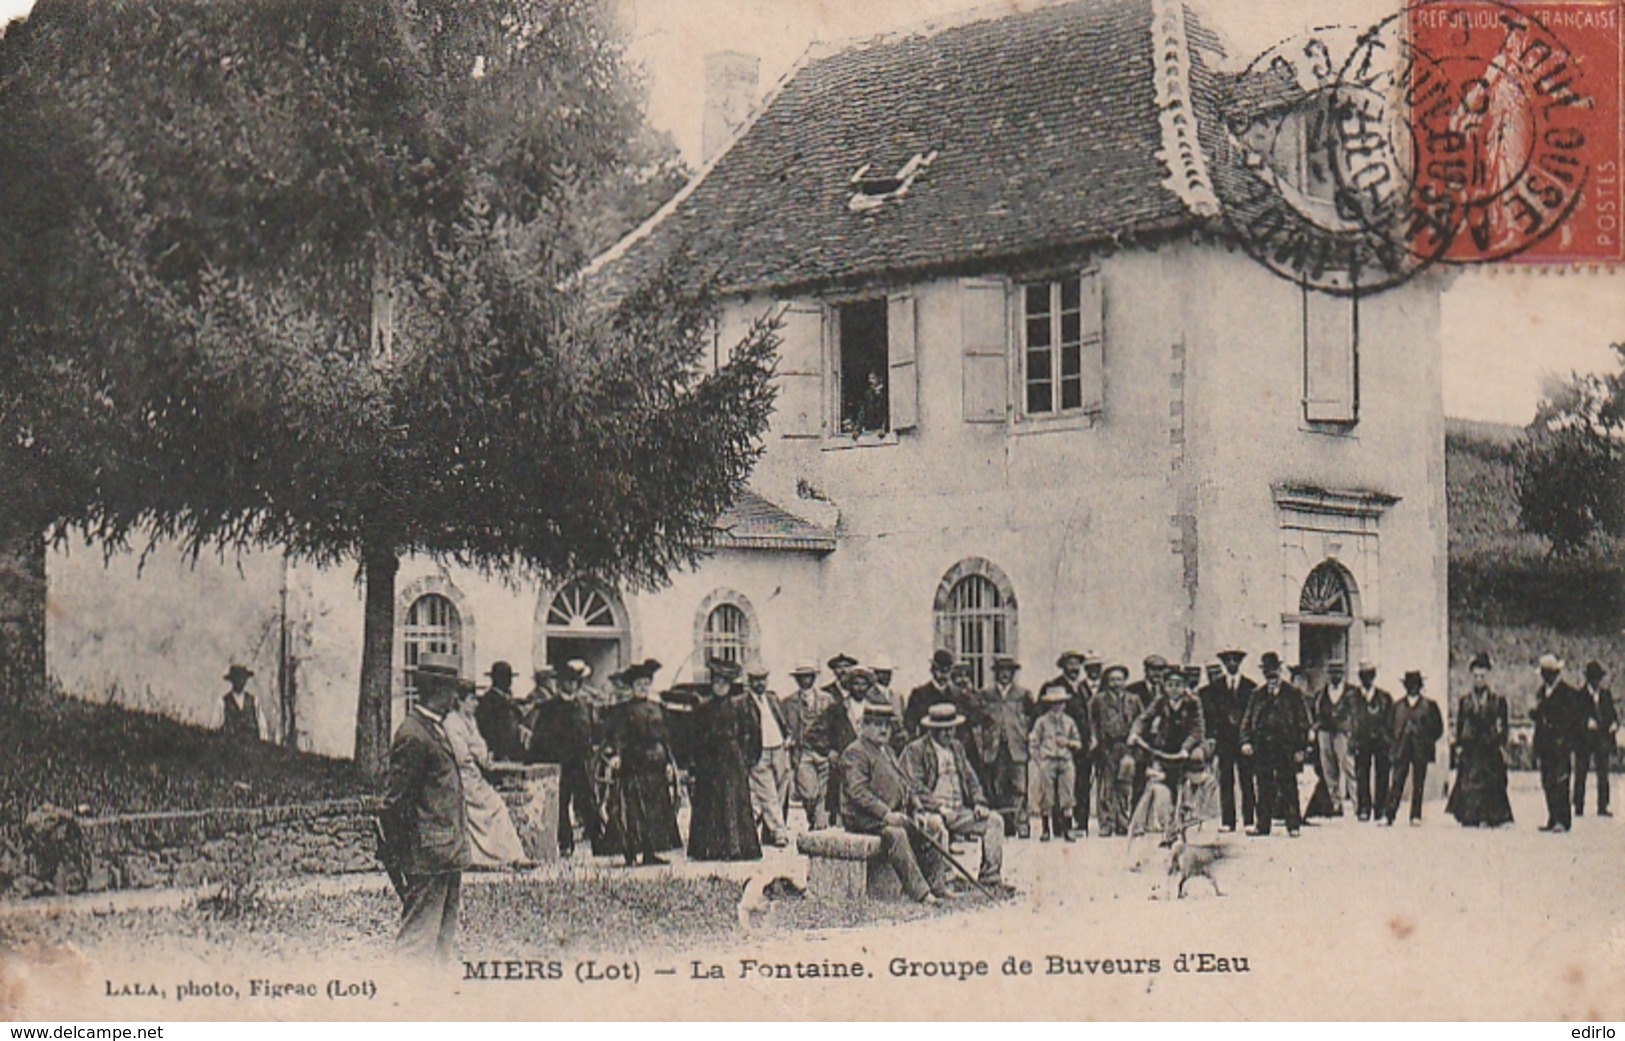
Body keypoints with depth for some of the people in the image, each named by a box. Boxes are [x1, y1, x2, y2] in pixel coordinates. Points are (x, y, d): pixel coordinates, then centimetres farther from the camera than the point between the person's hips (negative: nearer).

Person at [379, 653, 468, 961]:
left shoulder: (435, 730, 16)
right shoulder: (412, 736, -15)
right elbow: (394, 802, -16)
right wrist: (395, 855, -16)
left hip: (448, 854, 10)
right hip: (426, 857, -10)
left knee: (444, 938, 13)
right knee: (418, 939, -6)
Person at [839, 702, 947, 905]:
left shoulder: (888, 751, 23)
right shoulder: (855, 753, -8)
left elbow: (905, 785, 24)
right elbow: (858, 792, -19)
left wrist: (917, 810, 6)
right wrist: (886, 814, -26)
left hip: (894, 814, 9)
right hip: (862, 818, -9)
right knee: (896, 833, -33)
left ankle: (937, 888, 0)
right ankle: (918, 892, -34)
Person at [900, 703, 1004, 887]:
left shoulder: (957, 747, 22)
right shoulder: (915, 750, 0)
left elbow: (970, 778, 22)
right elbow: (914, 787, -9)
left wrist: (979, 802, 3)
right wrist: (939, 807, -18)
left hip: (959, 811, 7)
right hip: (930, 812, -7)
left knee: (994, 821, -11)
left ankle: (991, 878, -14)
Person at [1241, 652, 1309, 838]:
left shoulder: (1293, 693, 4)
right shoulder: (1258, 694, 14)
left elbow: (1302, 721, 2)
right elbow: (1247, 719, 11)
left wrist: (1300, 748, -5)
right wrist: (1246, 741, -5)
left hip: (1285, 747, -3)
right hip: (1262, 747, 3)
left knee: (1288, 787, -1)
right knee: (1264, 788, 5)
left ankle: (1293, 825, 4)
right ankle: (1263, 824, 10)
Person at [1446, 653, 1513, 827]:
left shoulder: (1498, 701, 9)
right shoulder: (1465, 701, 13)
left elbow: (1503, 727, 6)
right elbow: (1459, 727, 11)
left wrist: (1502, 746, -3)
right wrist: (1458, 745, 1)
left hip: (1490, 749, -1)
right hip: (1470, 750, 1)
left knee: (1489, 785, -7)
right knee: (1468, 784, -7)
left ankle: (1486, 818, -5)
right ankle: (1469, 818, -5)